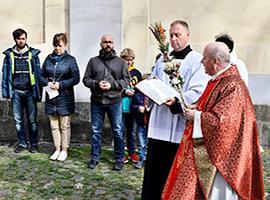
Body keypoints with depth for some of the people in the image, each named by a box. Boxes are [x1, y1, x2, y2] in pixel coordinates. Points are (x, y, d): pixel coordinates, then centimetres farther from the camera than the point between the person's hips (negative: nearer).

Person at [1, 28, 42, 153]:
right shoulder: (9, 55, 6)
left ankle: (33, 144, 14)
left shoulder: (33, 54, 2)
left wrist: (38, 93, -4)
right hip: (16, 92, 2)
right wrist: (6, 93, 3)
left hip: (30, 92, -2)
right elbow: (5, 75, 9)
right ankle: (22, 143, 20)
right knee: (18, 120, 6)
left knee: (32, 120, 3)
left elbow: (38, 74, 2)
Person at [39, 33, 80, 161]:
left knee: (64, 126, 6)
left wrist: (60, 84, -17)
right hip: (51, 97, 4)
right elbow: (41, 75, 11)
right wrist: (47, 83, -9)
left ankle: (64, 150, 19)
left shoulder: (70, 60, -4)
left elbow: (76, 78, -8)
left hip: (65, 97, -4)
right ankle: (57, 149, 24)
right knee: (54, 125, 11)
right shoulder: (48, 59, 7)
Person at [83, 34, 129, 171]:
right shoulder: (93, 61, 8)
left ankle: (119, 159, 18)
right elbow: (86, 79, 5)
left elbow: (126, 80, 1)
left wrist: (112, 85, -13)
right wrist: (96, 84, -14)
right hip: (96, 102, 1)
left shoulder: (121, 62, 6)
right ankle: (95, 158, 23)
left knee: (118, 132, 5)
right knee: (95, 131, 9)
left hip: (114, 102, -1)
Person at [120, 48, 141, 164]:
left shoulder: (136, 73, 9)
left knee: (132, 131, 13)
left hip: (132, 106, 4)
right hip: (121, 106, -4)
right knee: (121, 131, 4)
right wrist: (125, 91, -15)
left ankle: (132, 152, 25)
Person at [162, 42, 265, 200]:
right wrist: (196, 108, 4)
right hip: (206, 148, 9)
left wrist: (196, 116, -14)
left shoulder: (232, 86, -21)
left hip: (219, 151, -9)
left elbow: (221, 121, -27)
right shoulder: (218, 81, 8)